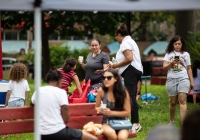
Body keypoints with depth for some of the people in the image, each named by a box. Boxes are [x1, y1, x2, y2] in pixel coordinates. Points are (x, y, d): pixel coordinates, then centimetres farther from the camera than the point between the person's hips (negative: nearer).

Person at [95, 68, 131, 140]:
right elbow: (96, 107, 9)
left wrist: (111, 112, -17)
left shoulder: (124, 92, -8)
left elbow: (127, 112, -4)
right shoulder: (101, 91, -7)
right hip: (106, 122, 0)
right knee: (111, 134, -36)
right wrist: (99, 110, -16)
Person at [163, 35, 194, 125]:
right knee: (173, 102, 7)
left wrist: (191, 81, 13)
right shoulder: (168, 54, 9)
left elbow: (189, 69, 15)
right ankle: (172, 122, 26)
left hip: (183, 79, -1)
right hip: (171, 80, 1)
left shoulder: (186, 54, 11)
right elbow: (164, 67, -1)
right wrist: (171, 63, -20)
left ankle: (183, 124, -24)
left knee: (182, 101, -15)